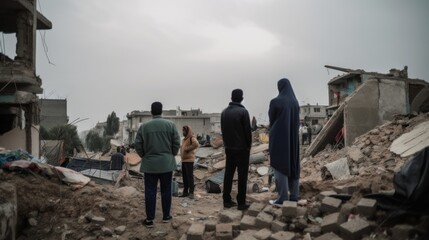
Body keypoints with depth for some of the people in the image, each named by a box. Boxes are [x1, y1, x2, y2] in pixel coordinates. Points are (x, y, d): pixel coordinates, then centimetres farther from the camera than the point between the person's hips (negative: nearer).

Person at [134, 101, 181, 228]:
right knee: (166, 191, 10)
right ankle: (166, 216, 20)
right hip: (166, 163, 0)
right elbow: (176, 143, -3)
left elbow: (137, 145, -1)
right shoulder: (170, 125, -2)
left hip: (149, 164, 0)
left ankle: (149, 219, 8)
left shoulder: (144, 126, -2)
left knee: (150, 192, 4)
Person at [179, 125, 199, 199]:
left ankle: (191, 192, -2)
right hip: (183, 160, 9)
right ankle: (185, 192, 18)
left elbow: (196, 144, -28)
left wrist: (187, 148, -19)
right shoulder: (184, 139, 19)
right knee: (184, 176, 11)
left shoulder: (192, 138, -9)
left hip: (189, 160, -9)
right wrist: (182, 154, 12)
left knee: (190, 176, -6)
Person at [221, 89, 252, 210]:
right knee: (242, 175, 0)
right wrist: (249, 145, 1)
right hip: (242, 148, -5)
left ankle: (227, 200, 14)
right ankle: (241, 202, 2)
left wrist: (226, 143, 14)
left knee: (228, 174, 10)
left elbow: (222, 130, 9)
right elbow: (248, 131, -12)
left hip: (229, 148, 6)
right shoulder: (243, 111, -13)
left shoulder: (224, 112, 5)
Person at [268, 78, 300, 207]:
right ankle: (294, 195, 18)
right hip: (292, 136, 7)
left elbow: (271, 120, -1)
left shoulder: (275, 101, -12)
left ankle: (282, 199, 2)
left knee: (279, 166, -1)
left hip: (279, 136, -6)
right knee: (292, 164, 13)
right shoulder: (295, 102, 8)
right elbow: (296, 121, 13)